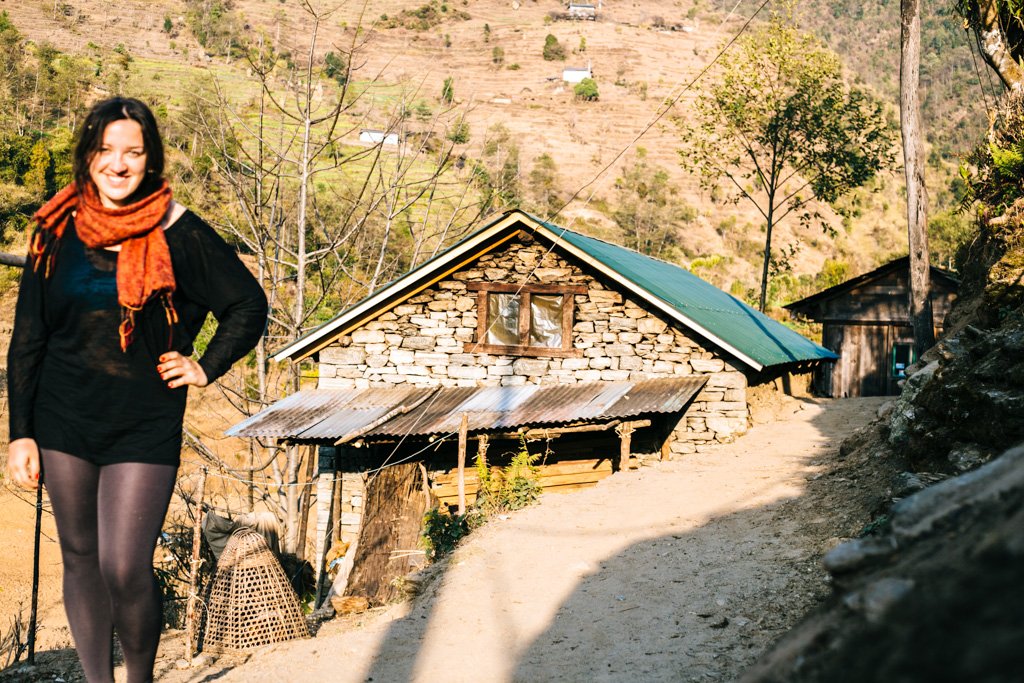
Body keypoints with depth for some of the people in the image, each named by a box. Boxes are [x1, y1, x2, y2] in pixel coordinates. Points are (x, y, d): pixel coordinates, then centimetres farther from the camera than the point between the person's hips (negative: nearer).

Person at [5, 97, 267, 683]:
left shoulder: (178, 234, -6)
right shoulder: (59, 232, 2)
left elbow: (250, 305, 4)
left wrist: (204, 368, 0)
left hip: (145, 429, -3)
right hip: (63, 424, 3)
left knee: (125, 570, -9)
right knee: (81, 561, 11)